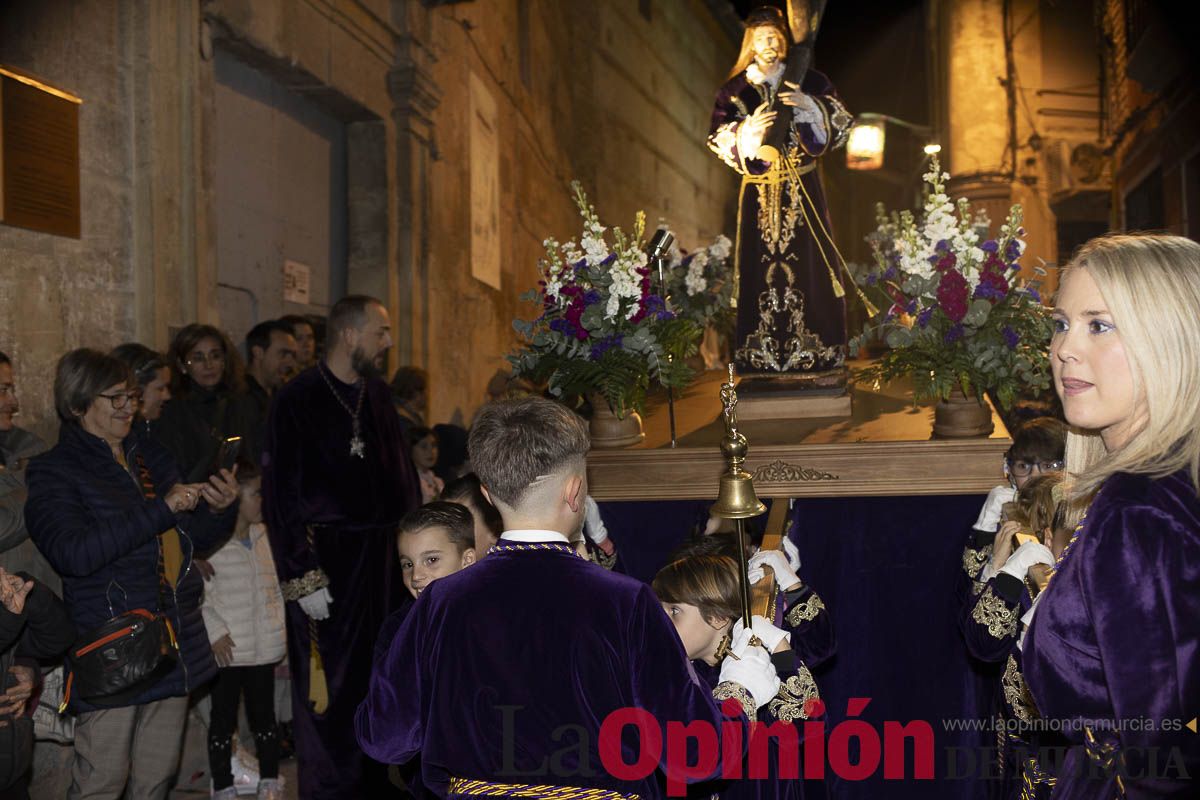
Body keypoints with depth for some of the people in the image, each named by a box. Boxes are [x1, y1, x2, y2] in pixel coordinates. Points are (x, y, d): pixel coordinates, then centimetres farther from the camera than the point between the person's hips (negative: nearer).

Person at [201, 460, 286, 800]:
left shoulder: (262, 536, 7)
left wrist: (280, 624, 10)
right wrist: (214, 632, -17)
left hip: (264, 647, 6)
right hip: (227, 650, -6)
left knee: (264, 714, 15)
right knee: (224, 718, 8)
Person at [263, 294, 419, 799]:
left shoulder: (378, 395, 11)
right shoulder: (298, 400, -8)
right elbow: (280, 496, -10)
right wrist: (303, 578, -14)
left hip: (387, 556, 6)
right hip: (329, 560, -6)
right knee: (332, 688, -1)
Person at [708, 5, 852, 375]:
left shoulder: (808, 81, 6)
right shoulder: (735, 90, 5)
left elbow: (840, 123, 2)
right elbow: (720, 141, -1)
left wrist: (809, 105, -14)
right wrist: (750, 129, -18)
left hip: (803, 190, 0)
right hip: (759, 193, 0)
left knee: (806, 265, -1)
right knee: (762, 267, -3)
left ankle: (813, 349, 8)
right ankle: (761, 355, 5)